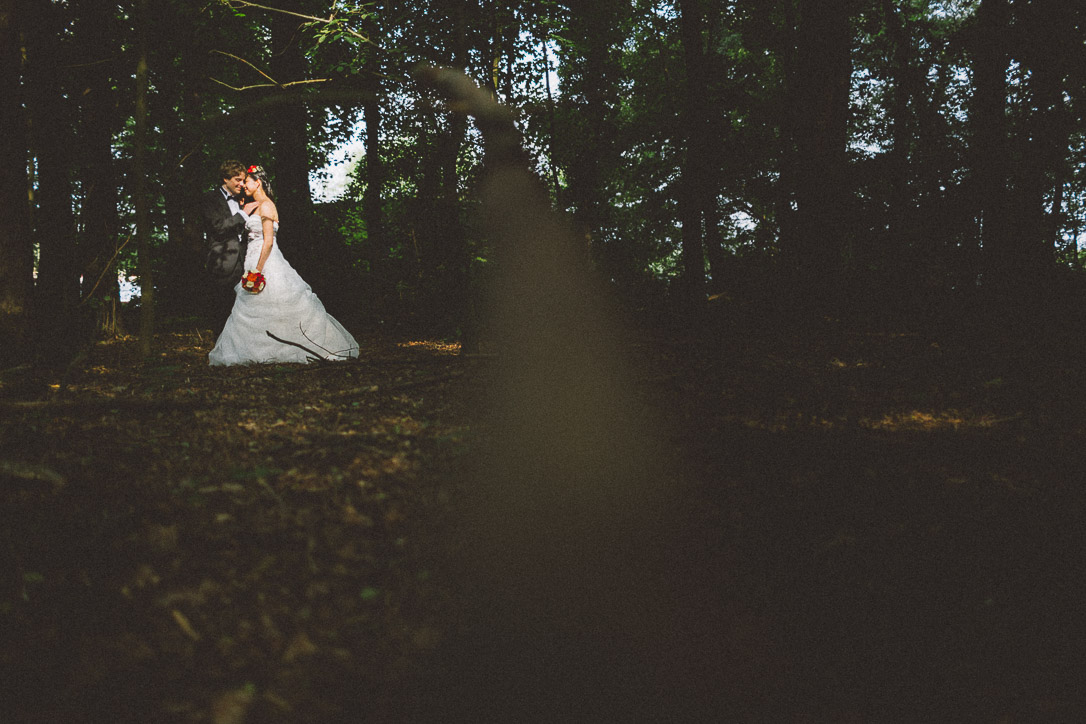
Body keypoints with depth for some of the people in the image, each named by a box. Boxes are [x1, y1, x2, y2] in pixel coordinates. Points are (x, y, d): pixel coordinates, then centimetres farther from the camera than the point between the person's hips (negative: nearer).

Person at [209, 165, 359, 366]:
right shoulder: (253, 207, 16)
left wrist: (257, 271, -21)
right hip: (256, 262, 10)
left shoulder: (266, 206, -14)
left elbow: (268, 241, -19)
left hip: (267, 263, -10)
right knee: (249, 313, 10)